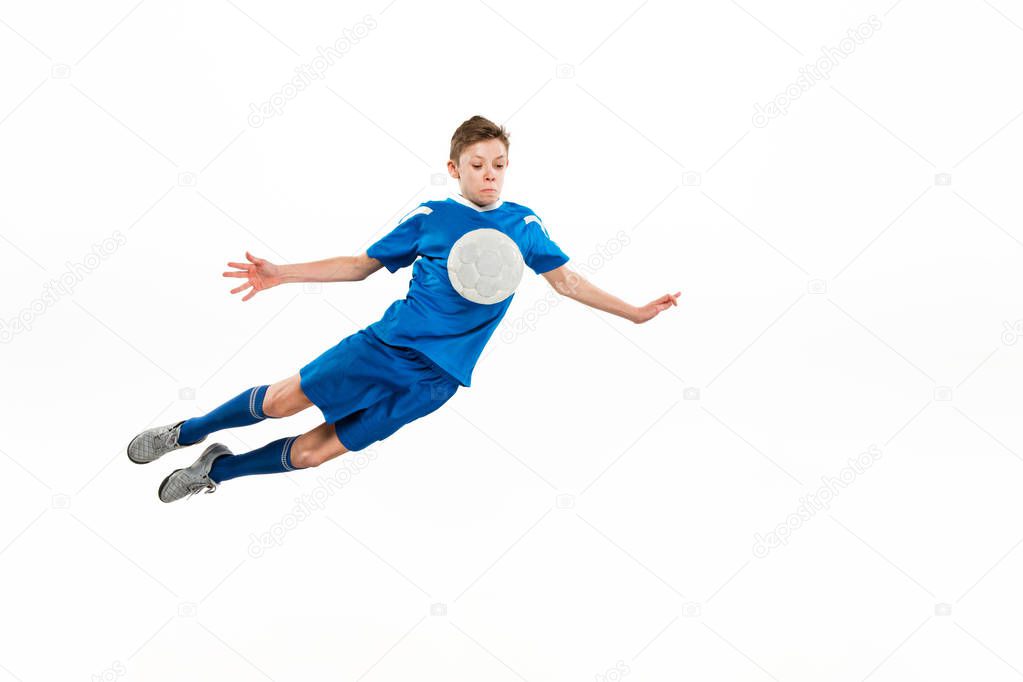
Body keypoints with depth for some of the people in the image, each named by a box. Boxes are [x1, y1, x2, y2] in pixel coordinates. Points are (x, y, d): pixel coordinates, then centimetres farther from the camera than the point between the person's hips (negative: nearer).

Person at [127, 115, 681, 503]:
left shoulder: (522, 224, 5)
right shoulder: (429, 217, 3)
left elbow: (567, 280, 7)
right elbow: (361, 265, 7)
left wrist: (635, 313, -2)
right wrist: (281, 274, -1)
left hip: (435, 377, 0)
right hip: (387, 342, 0)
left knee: (312, 453, -4)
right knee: (279, 401, -10)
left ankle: (217, 468, 19)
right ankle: (186, 433, 17)